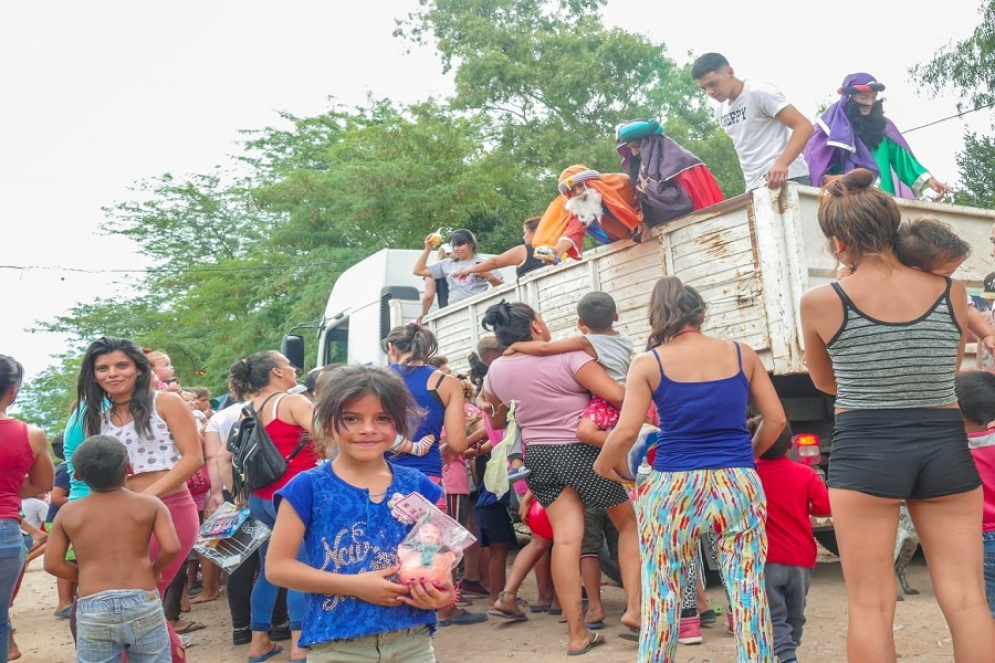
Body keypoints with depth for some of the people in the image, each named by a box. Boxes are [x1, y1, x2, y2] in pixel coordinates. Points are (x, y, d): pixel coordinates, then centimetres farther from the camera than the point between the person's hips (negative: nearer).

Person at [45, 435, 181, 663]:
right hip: (143, 603, -1)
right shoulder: (150, 504, 0)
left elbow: (52, 564, 3)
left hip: (92, 609, 1)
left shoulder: (67, 513, 5)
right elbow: (171, 548, -10)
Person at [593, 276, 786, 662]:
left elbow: (626, 432, -10)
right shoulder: (742, 354, 6)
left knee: (662, 595, 8)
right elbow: (776, 419, 7)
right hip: (740, 485, 2)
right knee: (749, 592, 9)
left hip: (674, 487, -2)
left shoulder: (648, 363, -2)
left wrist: (603, 465, 8)